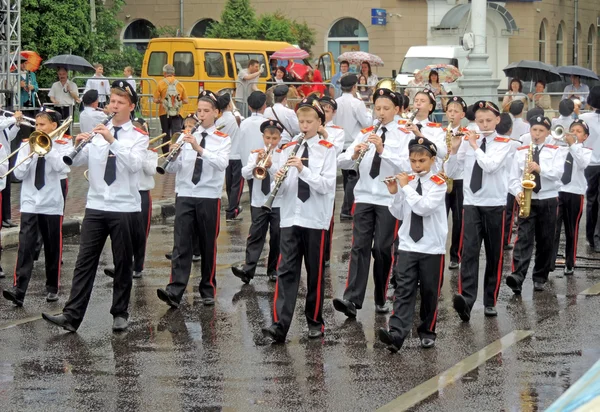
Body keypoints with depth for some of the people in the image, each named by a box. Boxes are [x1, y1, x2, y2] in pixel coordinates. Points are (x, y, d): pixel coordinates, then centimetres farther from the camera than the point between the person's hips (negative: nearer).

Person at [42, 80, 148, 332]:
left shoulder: (139, 137, 0)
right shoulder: (98, 133, 9)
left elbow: (134, 164, -18)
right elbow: (76, 162, 2)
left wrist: (113, 141, -27)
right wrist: (77, 146, -18)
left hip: (124, 208, -3)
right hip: (96, 206, 3)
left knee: (122, 263, 6)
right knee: (85, 262, -1)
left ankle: (120, 314, 16)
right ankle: (72, 316, -5)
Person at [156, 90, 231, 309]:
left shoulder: (223, 139, 2)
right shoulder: (186, 136, 8)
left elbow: (222, 163, -18)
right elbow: (171, 169, 3)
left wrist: (199, 149, -30)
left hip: (209, 198, -1)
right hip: (185, 195, 1)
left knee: (208, 245, 7)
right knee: (181, 244, -8)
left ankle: (208, 289, 18)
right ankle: (174, 291, -16)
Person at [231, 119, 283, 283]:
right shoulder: (255, 154, 5)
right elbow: (245, 174, -5)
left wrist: (271, 166, -26)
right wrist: (256, 162, -20)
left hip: (278, 202, -1)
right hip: (258, 201, 1)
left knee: (277, 236, 6)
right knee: (255, 235, -5)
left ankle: (274, 270, 15)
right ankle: (248, 269, -12)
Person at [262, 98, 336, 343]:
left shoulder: (327, 150, -1)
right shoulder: (288, 149, 9)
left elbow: (326, 185, -12)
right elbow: (281, 190, 8)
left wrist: (302, 168, -22)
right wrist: (279, 179, -14)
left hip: (315, 219, -2)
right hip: (290, 217, 2)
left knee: (315, 272, 6)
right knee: (286, 271, -5)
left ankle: (315, 322, 19)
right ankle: (280, 325, -11)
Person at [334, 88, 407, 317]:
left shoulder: (403, 136, -1)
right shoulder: (365, 134, 8)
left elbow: (406, 166, -17)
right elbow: (341, 162, 1)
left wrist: (382, 150, -27)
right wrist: (354, 154, -20)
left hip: (389, 199, -2)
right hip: (364, 196, 2)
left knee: (382, 249, 2)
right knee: (360, 246, -6)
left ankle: (381, 299, 14)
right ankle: (352, 299, -14)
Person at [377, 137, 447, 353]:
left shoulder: (438, 184, -7)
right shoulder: (406, 181, 5)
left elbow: (424, 208, -22)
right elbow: (399, 214, 10)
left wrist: (406, 187, -18)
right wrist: (395, 193, -5)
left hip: (432, 248, -3)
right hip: (408, 246, 3)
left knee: (429, 292, 6)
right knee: (404, 290, -7)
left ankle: (427, 332, 20)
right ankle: (397, 333, -18)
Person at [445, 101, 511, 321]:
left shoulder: (503, 144, 0)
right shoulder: (467, 142, 6)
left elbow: (491, 166, -19)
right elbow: (450, 172, 5)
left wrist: (475, 146, -12)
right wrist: (455, 149, -8)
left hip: (495, 206, -1)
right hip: (471, 204, 1)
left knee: (494, 254, 5)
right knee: (469, 251, -14)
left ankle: (490, 301, 14)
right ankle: (466, 299, -25)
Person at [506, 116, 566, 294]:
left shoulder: (555, 152, 3)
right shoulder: (521, 152, 7)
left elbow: (558, 173, -12)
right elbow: (514, 177, 6)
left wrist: (540, 168, -27)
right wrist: (518, 192, -12)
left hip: (548, 201, 0)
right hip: (527, 200, 0)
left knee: (545, 242, 6)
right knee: (523, 238, -14)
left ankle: (540, 278, 18)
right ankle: (517, 276, -27)